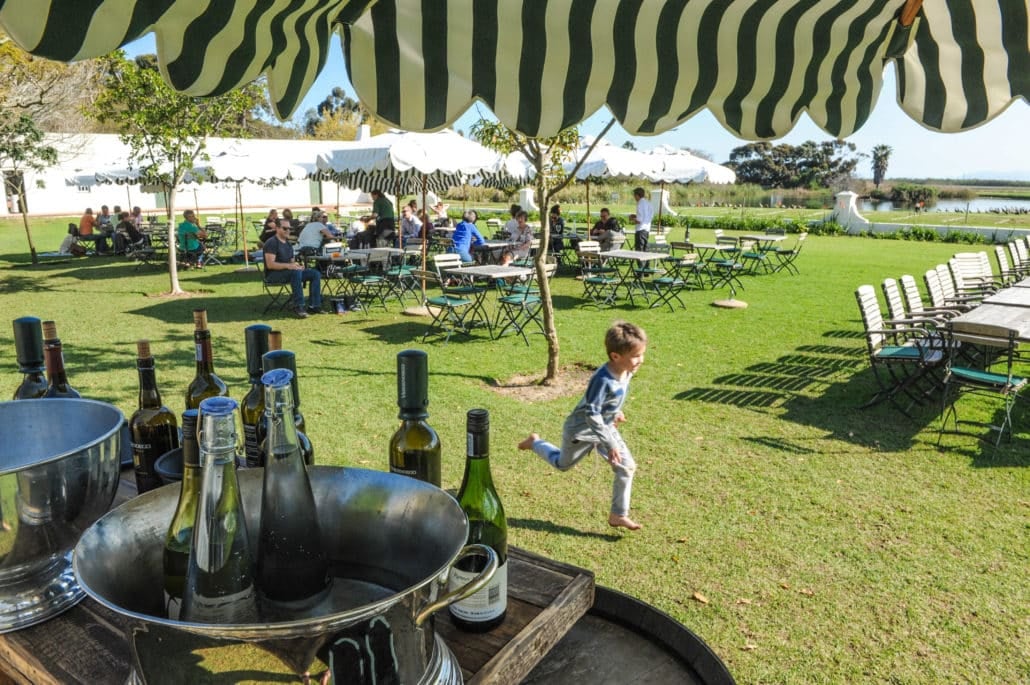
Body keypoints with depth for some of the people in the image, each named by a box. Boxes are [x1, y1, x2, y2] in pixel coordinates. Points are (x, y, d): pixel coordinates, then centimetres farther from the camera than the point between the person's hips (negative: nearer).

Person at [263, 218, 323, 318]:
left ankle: (314, 306, -14)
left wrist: (296, 265, -5)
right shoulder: (272, 242, -10)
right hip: (273, 274, -8)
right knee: (296, 272, -38)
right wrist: (288, 266, -30)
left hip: (288, 272, 8)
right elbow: (270, 264, -20)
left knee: (315, 273, -8)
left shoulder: (288, 243, 18)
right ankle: (298, 307, -36)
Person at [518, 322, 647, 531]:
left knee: (627, 467, 0)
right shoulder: (603, 380, -38)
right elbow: (592, 414, -34)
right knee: (563, 464, 19)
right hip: (581, 430, -7)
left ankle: (618, 515, 13)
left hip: (605, 427, 7)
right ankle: (535, 442, 45)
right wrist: (609, 444, -33)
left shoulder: (627, 371, -13)